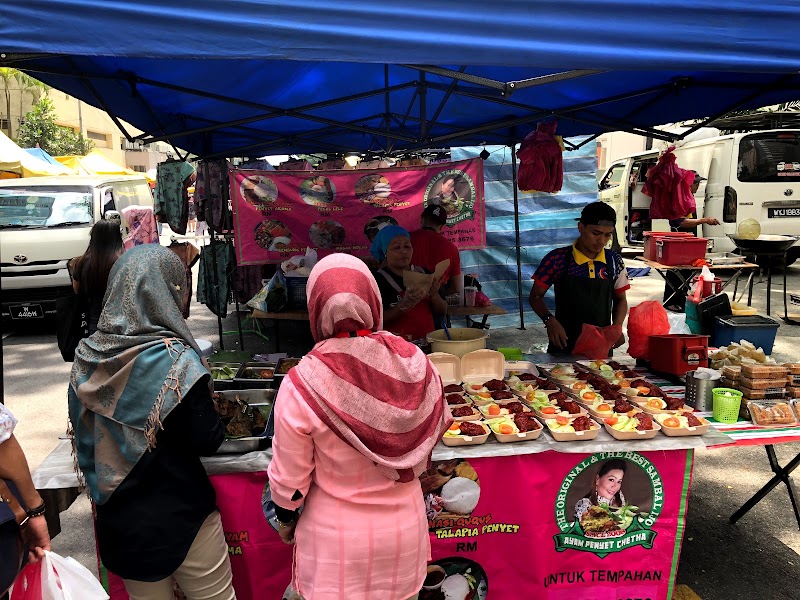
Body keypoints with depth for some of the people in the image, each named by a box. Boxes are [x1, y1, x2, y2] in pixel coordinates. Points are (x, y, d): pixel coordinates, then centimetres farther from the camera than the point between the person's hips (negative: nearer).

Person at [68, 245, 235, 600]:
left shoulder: (86, 358, -5)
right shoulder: (174, 360, -20)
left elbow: (81, 431, 7)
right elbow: (207, 442, -16)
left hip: (117, 519, 5)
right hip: (179, 514, -5)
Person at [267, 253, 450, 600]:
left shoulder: (301, 386, -24)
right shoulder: (413, 361, -16)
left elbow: (289, 479, -13)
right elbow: (438, 426, 2)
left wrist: (284, 520, 6)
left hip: (337, 536, -2)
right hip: (405, 526, 3)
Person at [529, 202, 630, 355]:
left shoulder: (614, 261, 1)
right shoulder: (557, 259, -8)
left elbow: (620, 300, 13)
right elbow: (536, 296, 0)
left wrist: (617, 327, -5)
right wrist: (549, 320, -18)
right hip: (563, 346, -2)